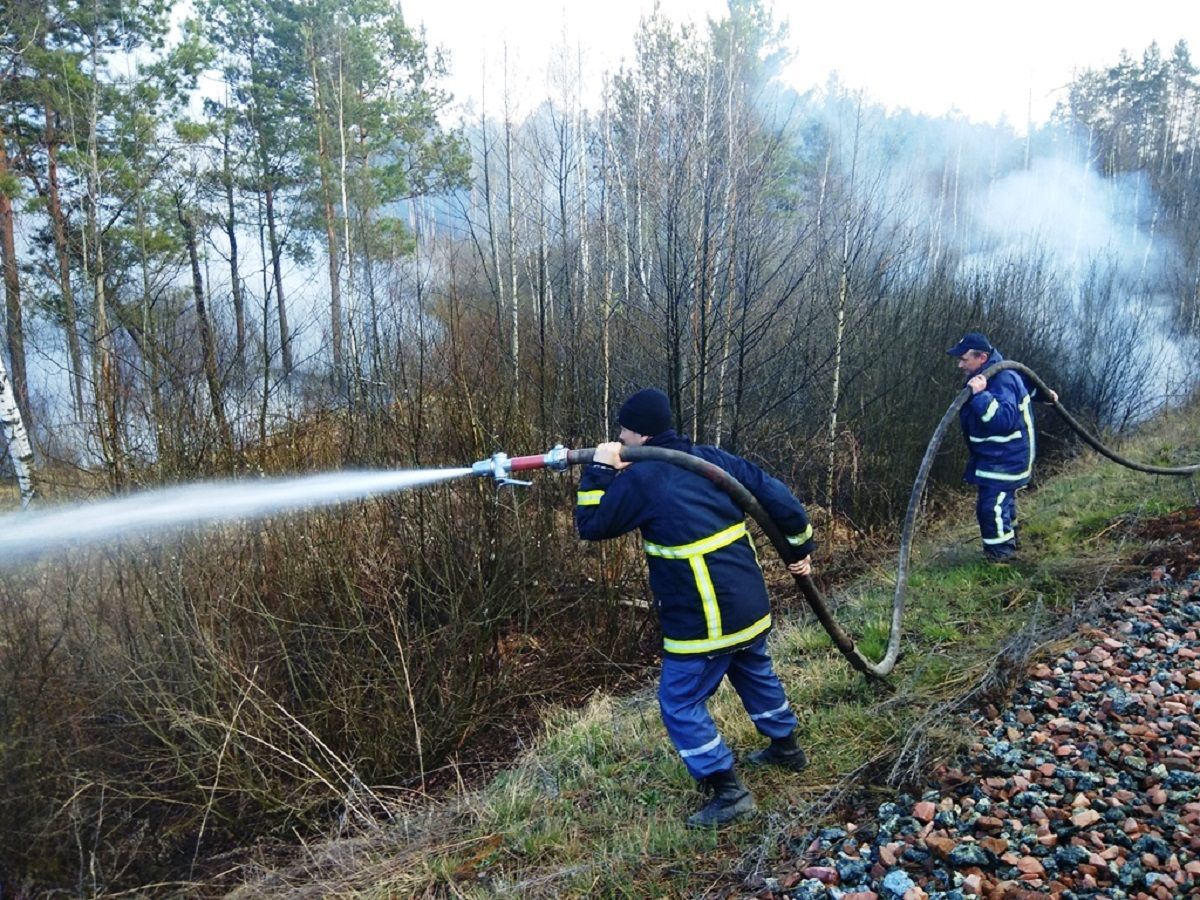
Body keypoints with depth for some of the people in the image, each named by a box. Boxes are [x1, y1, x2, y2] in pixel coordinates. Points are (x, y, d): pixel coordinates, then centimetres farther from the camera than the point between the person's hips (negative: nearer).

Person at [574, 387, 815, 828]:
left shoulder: (639, 479, -15)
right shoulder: (711, 458, 4)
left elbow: (590, 526, -4)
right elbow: (775, 493, 5)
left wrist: (598, 470, -1)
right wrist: (800, 547, 16)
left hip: (703, 619, -8)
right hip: (751, 604, 8)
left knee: (681, 703, 8)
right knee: (756, 674, 30)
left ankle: (728, 791, 11)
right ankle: (786, 747, 49)